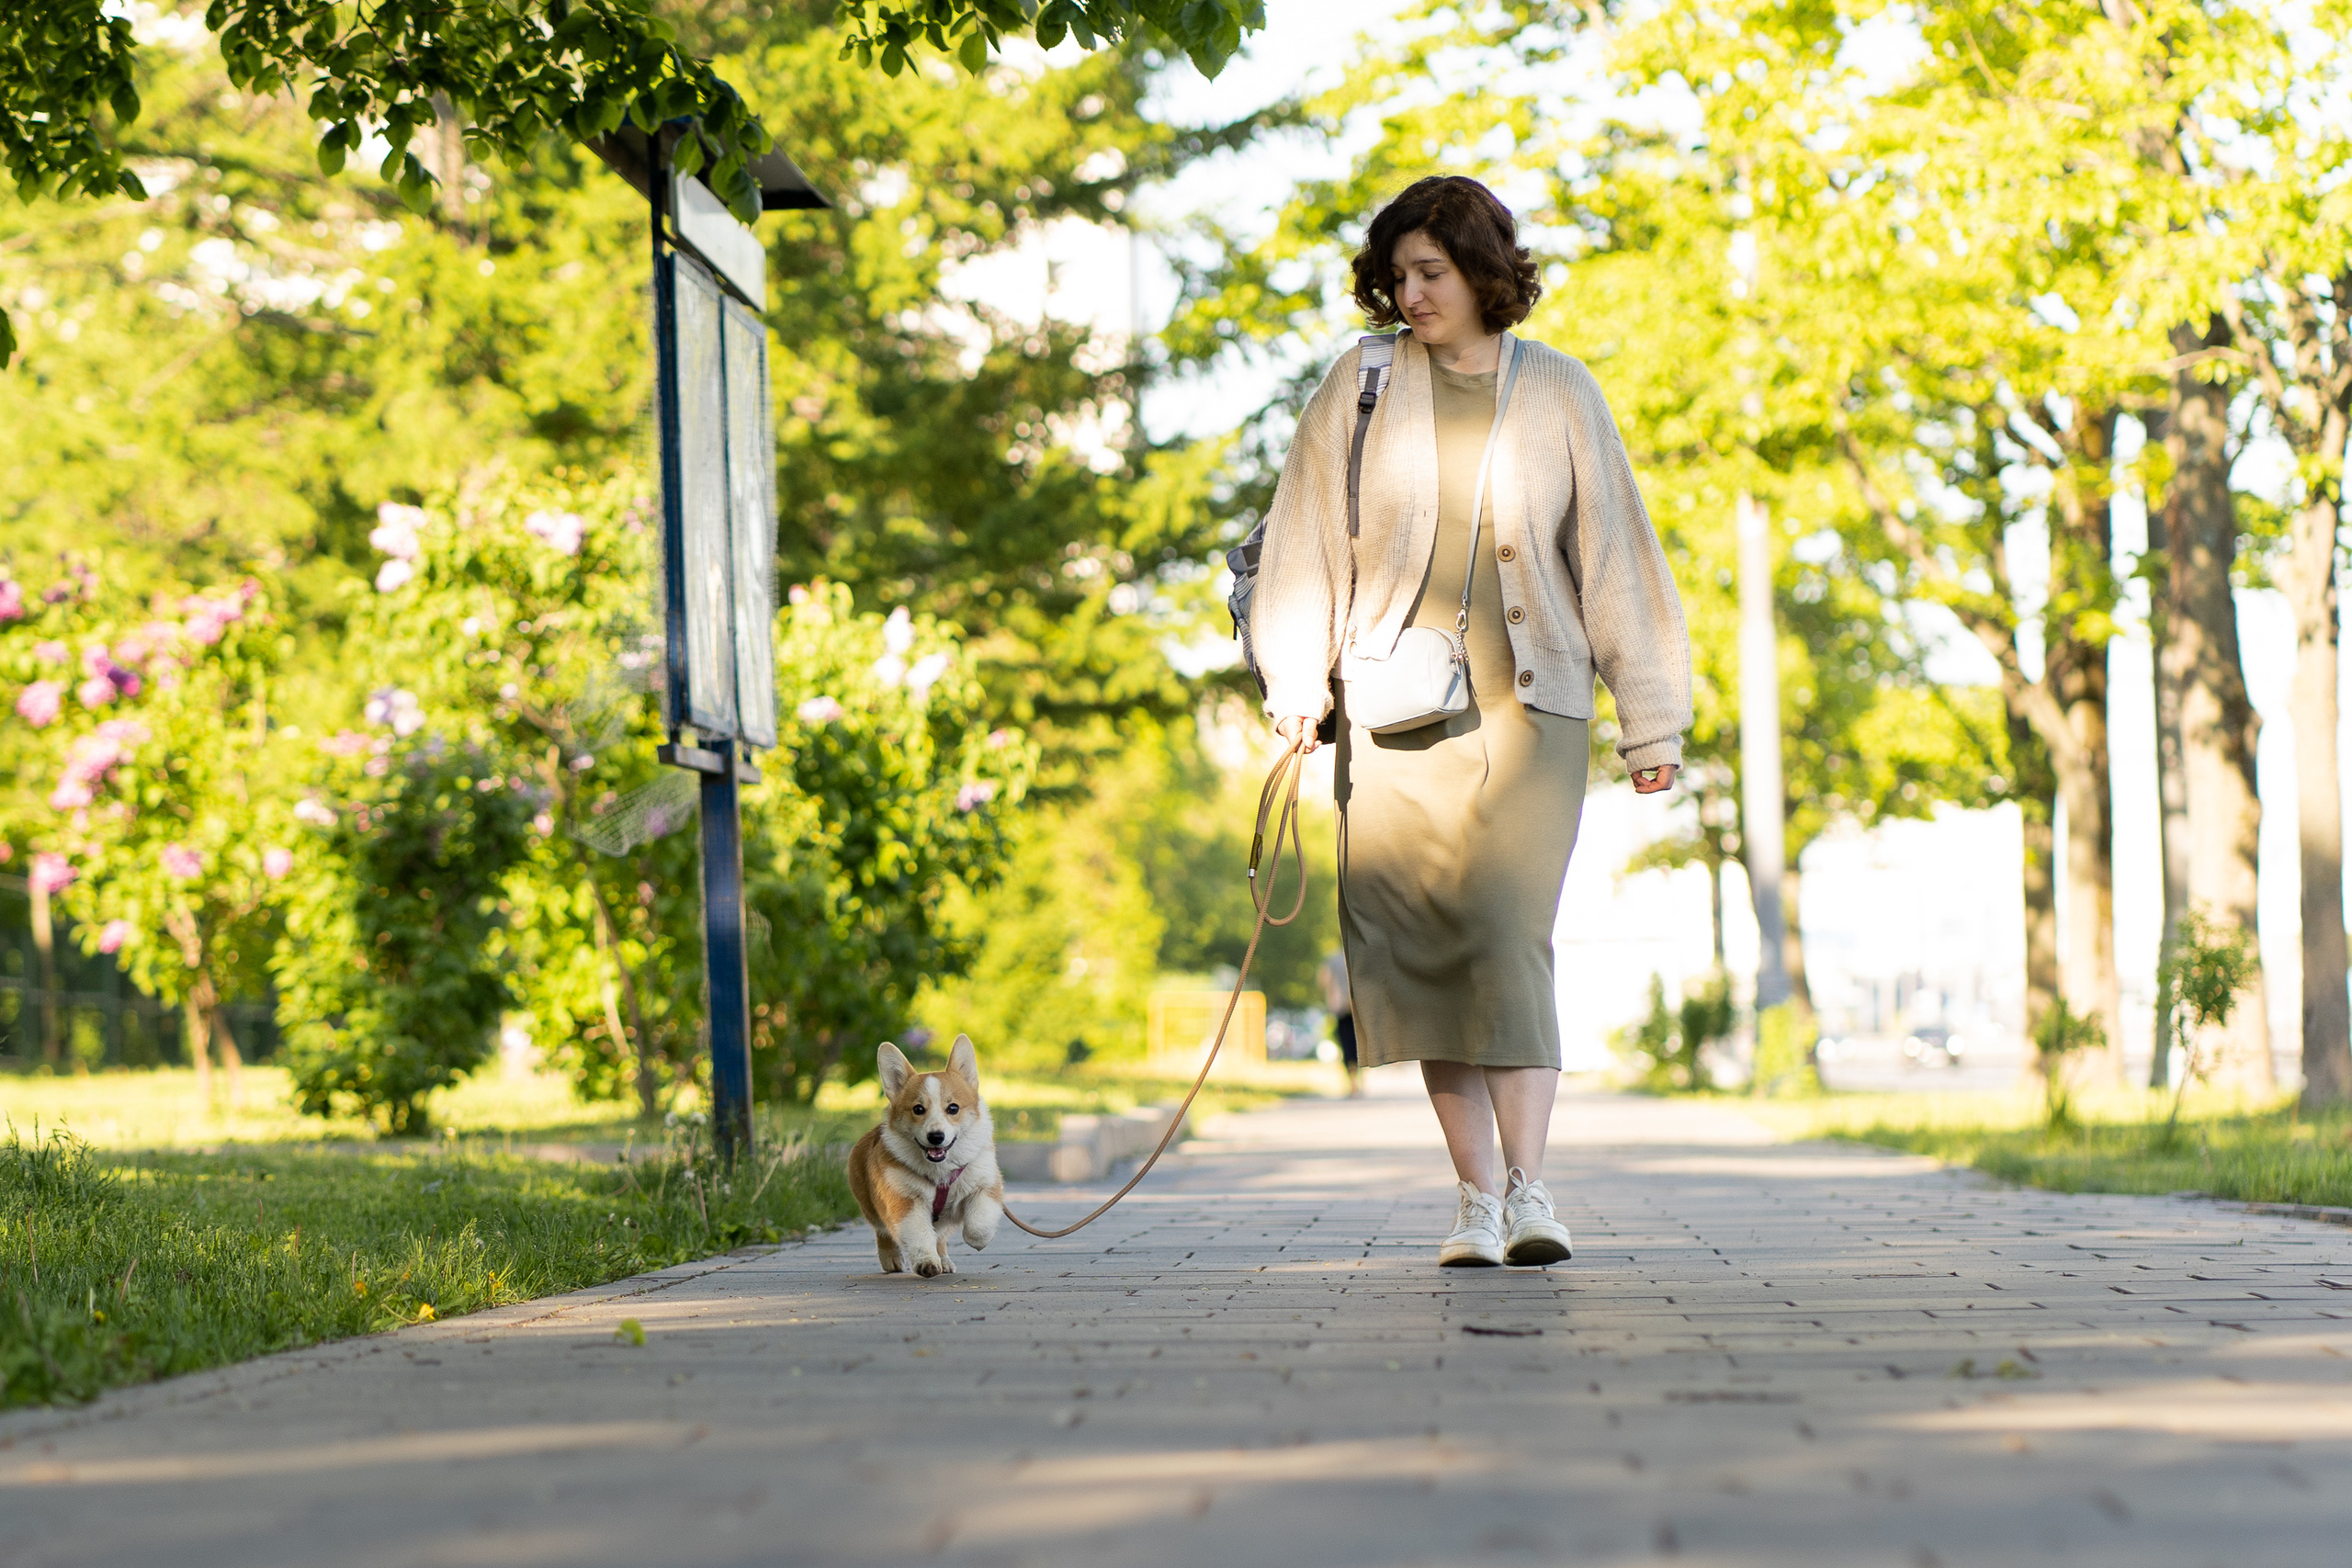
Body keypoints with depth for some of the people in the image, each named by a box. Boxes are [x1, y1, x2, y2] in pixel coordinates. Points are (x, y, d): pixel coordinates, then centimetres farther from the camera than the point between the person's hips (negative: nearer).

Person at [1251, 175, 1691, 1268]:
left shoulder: (1559, 397, 8)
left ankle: (1528, 1191, -14)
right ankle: (1475, 1197, 3)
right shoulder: (1359, 393, 9)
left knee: (1508, 933, -14)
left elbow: (1613, 559, 10)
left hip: (1529, 707, -1)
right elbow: (1307, 542, 8)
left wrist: (1649, 720, 7)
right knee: (1420, 940, -3)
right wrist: (1296, 680, -3)